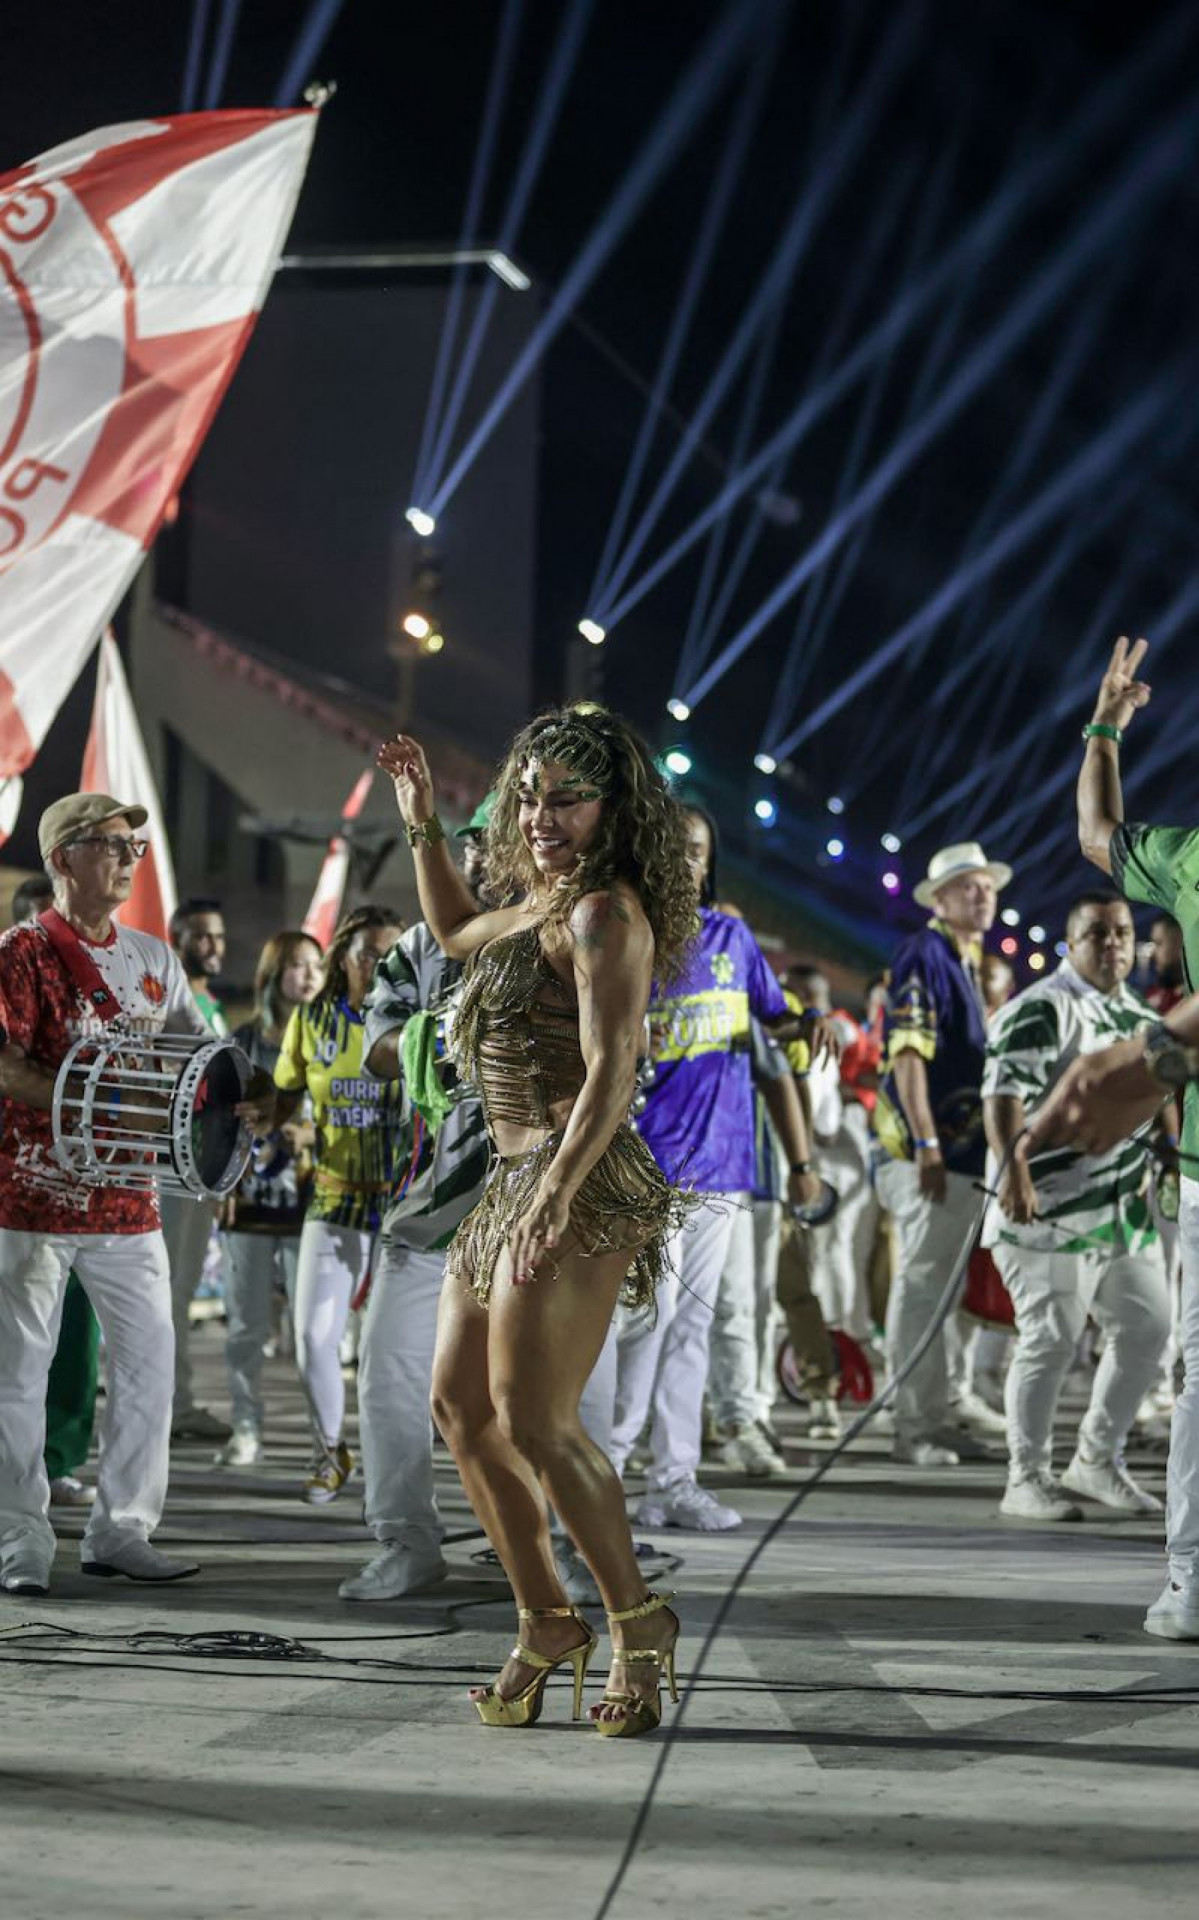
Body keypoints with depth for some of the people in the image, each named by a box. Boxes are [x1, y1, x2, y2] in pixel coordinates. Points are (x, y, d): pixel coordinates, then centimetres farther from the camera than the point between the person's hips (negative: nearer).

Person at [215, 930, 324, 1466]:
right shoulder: (245, 1041, 8)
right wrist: (225, 1184, 0)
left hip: (312, 1199, -1)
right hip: (252, 1199, 1)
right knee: (247, 1323, 5)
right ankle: (245, 1431, 12)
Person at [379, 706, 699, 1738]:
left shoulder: (603, 912, -12)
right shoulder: (540, 901, 17)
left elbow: (611, 1070, -22)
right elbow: (458, 934, 39)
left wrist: (560, 1188, -31)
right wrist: (423, 827, 32)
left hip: (578, 1186, -10)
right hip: (513, 1183, 10)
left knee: (533, 1423, -12)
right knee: (461, 1407, 10)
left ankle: (638, 1617, 4)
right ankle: (546, 1623, 20)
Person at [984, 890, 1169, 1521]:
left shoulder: (1140, 1015, 18)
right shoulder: (1038, 1011, -9)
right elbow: (1004, 1092, -19)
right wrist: (1013, 1169, -29)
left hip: (1126, 1209, 8)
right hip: (1050, 1209, -8)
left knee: (1146, 1328, 8)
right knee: (1051, 1340, -7)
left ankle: (1096, 1462, 22)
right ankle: (1026, 1479, 4)